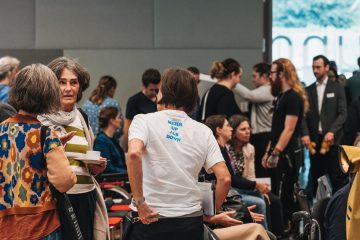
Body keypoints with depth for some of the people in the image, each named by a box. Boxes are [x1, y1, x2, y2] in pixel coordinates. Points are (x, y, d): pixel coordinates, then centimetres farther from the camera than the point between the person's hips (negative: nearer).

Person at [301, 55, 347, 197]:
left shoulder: (337, 88, 4)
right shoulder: (308, 90, 12)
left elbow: (343, 113, -3)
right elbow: (304, 115, 6)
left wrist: (332, 131, -16)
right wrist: (305, 134, -9)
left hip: (332, 139, -3)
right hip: (314, 140, 3)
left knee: (337, 179, -2)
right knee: (316, 178, 5)